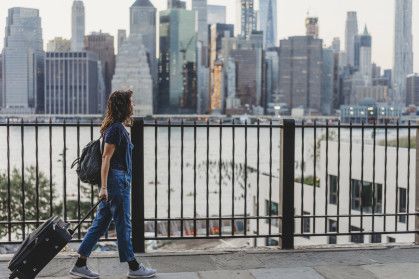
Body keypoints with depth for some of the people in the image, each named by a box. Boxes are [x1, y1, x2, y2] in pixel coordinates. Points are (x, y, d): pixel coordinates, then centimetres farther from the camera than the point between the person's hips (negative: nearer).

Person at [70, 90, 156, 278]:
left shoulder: (119, 128, 16)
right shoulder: (116, 128, -14)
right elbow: (106, 157, -17)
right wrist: (104, 187, -20)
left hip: (120, 180, 10)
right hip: (116, 180, -10)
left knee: (100, 224, 11)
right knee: (123, 225, 0)